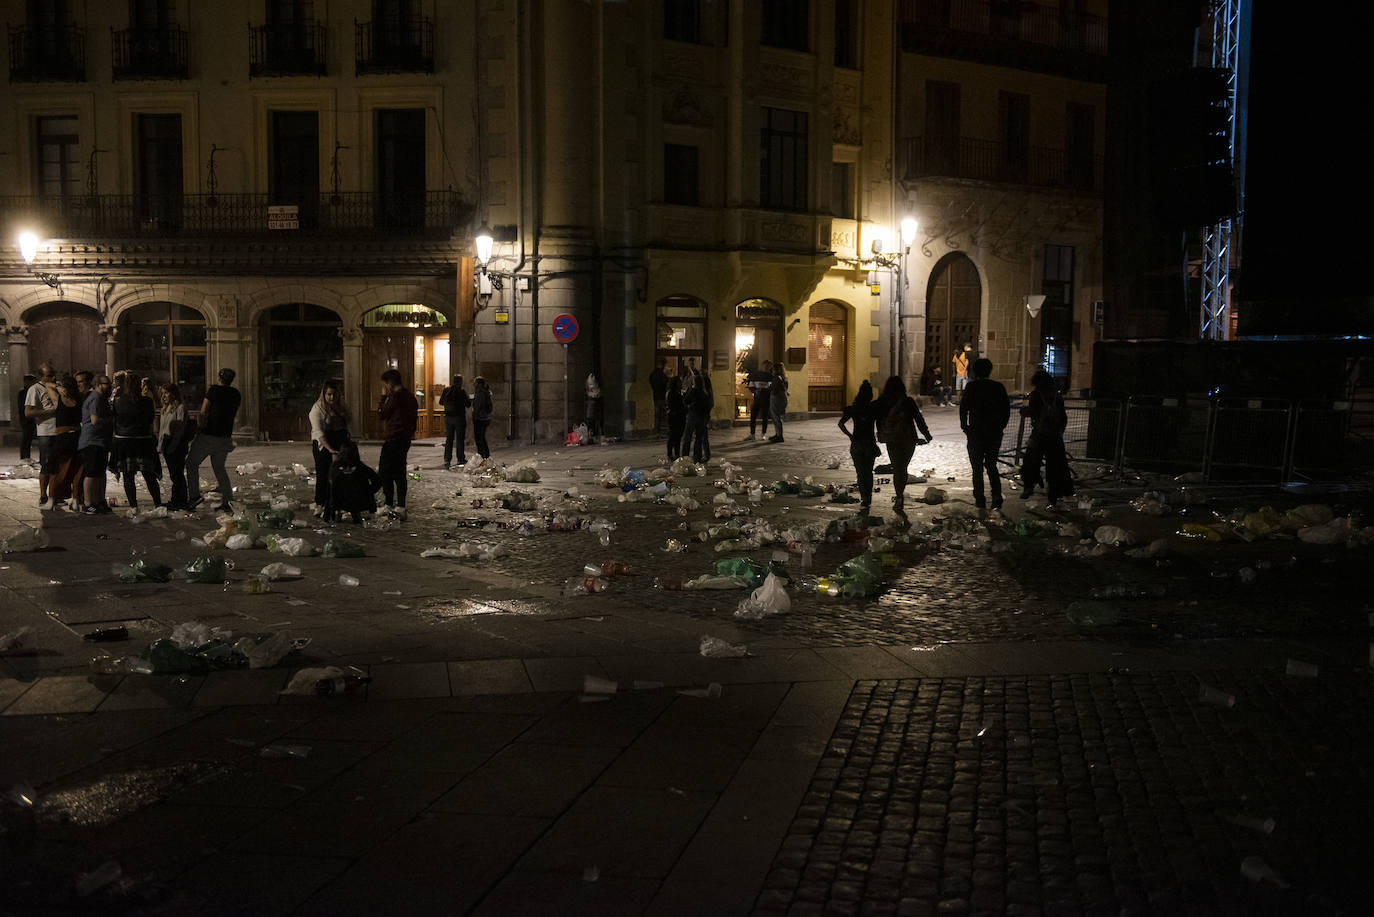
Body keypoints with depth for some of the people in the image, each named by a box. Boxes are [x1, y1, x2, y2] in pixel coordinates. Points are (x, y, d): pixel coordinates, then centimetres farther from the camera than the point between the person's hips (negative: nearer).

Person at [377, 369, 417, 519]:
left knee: (385, 473, -2)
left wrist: (383, 396, -2)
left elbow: (381, 414, -11)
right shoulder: (410, 395, 12)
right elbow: (415, 416, 17)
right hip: (405, 439, 9)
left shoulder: (395, 396, -16)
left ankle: (389, 507, -4)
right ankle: (400, 508, 14)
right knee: (400, 474, 13)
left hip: (392, 440, -9)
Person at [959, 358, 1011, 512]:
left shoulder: (971, 387, -8)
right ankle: (997, 498, 1)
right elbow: (1007, 410, 4)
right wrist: (1000, 426, 14)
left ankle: (980, 500, 8)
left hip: (976, 432, -3)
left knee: (977, 467, 8)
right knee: (992, 465, 15)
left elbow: (963, 408, -9)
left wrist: (964, 427, 2)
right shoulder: (999, 387, 1)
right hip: (995, 433, 3)